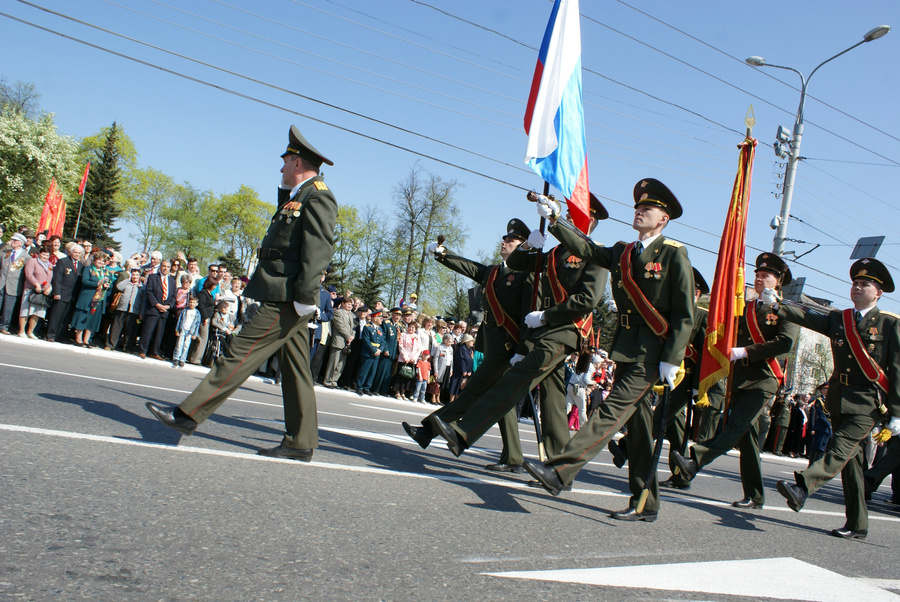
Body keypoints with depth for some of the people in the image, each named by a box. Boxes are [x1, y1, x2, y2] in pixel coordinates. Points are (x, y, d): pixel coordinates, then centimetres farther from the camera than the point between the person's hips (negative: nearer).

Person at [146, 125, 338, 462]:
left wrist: (305, 296, -24)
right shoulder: (298, 197, 22)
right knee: (295, 371, 8)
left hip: (286, 302, -11)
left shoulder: (317, 197, -9)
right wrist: (286, 189, 24)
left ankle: (188, 415, -3)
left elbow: (319, 249, -19)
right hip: (285, 299, 11)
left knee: (240, 355, -8)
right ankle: (300, 443, 12)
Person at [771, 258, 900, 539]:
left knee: (841, 448, -23)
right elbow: (806, 316, 0)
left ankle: (802, 488, -41)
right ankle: (857, 525, 16)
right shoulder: (838, 319, 14)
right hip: (839, 398, 5)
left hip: (868, 402, -5)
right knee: (850, 460, 8)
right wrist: (776, 304, -19)